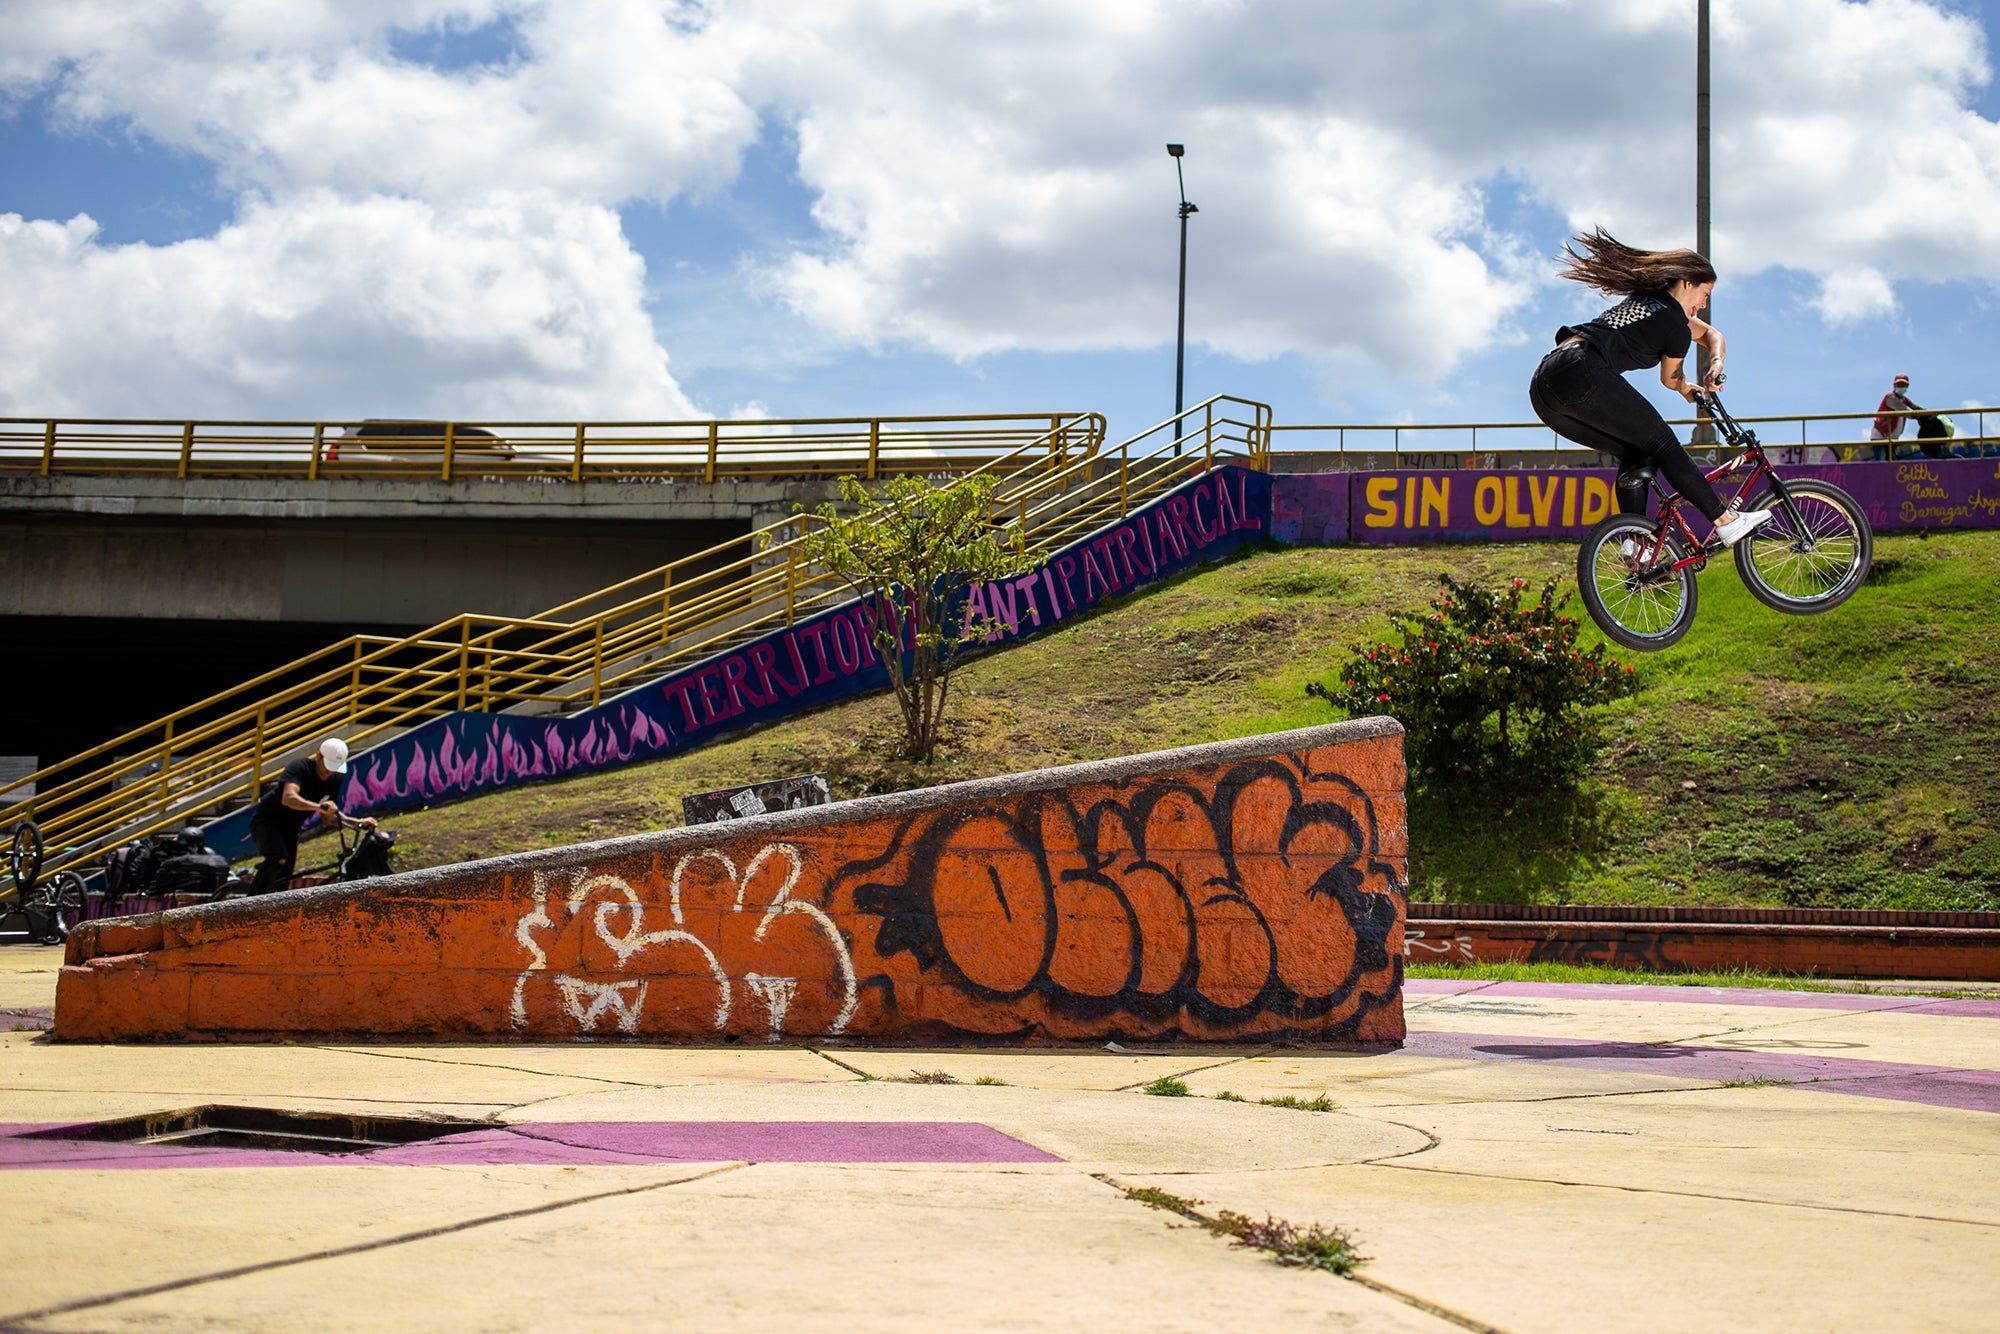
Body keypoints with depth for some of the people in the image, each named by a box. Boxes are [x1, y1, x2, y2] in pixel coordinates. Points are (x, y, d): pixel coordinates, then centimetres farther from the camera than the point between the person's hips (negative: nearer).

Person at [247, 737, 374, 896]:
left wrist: (358, 822, -9)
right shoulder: (299, 767, -23)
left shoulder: (335, 780, -2)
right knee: (279, 859, -31)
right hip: (266, 821, -7)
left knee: (283, 881, 0)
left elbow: (327, 816, 5)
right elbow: (288, 798, -41)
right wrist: (318, 806, -55)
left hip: (290, 828, 7)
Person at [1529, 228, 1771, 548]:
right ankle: (1726, 521, 4)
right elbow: (1670, 379, 20)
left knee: (1634, 454, 17)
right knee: (1661, 443, 1)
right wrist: (1691, 391, 41)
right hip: (1584, 375, -9)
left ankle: (1635, 542, 6)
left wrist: (1715, 363, 21)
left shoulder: (1645, 299, 29)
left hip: (1543, 385, 9)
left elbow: (1712, 333, 40)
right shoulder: (1676, 325, 2)